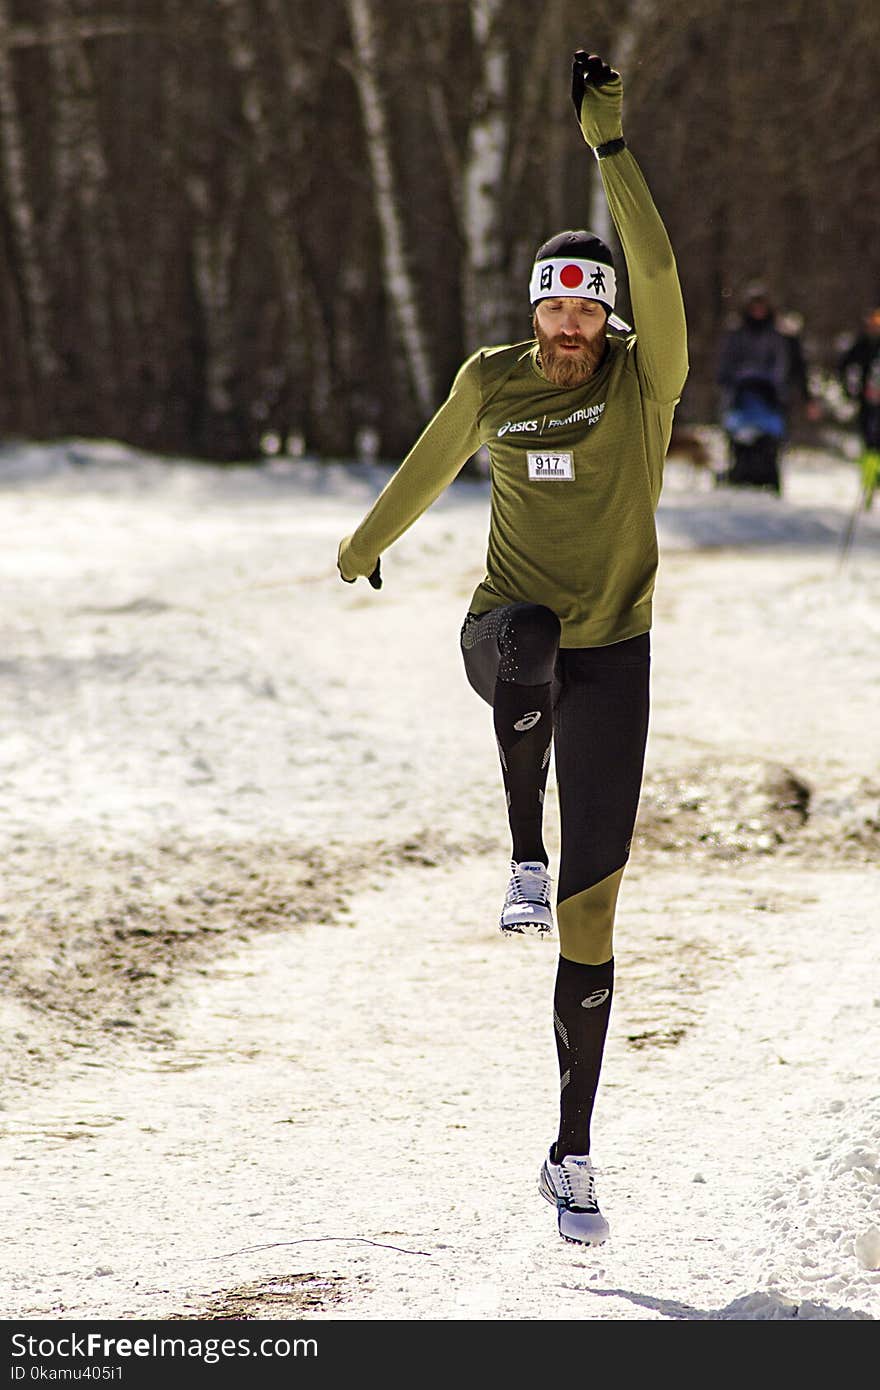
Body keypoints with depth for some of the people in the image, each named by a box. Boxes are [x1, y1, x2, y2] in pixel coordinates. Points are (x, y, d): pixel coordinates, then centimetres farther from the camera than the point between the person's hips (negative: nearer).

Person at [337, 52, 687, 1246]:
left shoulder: (645, 382, -5)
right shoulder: (493, 382, 3)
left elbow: (659, 278, -23)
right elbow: (433, 463, 22)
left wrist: (611, 147, -29)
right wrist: (367, 545, 37)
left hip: (611, 663, -1)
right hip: (504, 637, 1)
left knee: (591, 920, -2)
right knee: (530, 647, -43)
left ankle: (574, 1156, 7)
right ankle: (524, 855, -23)